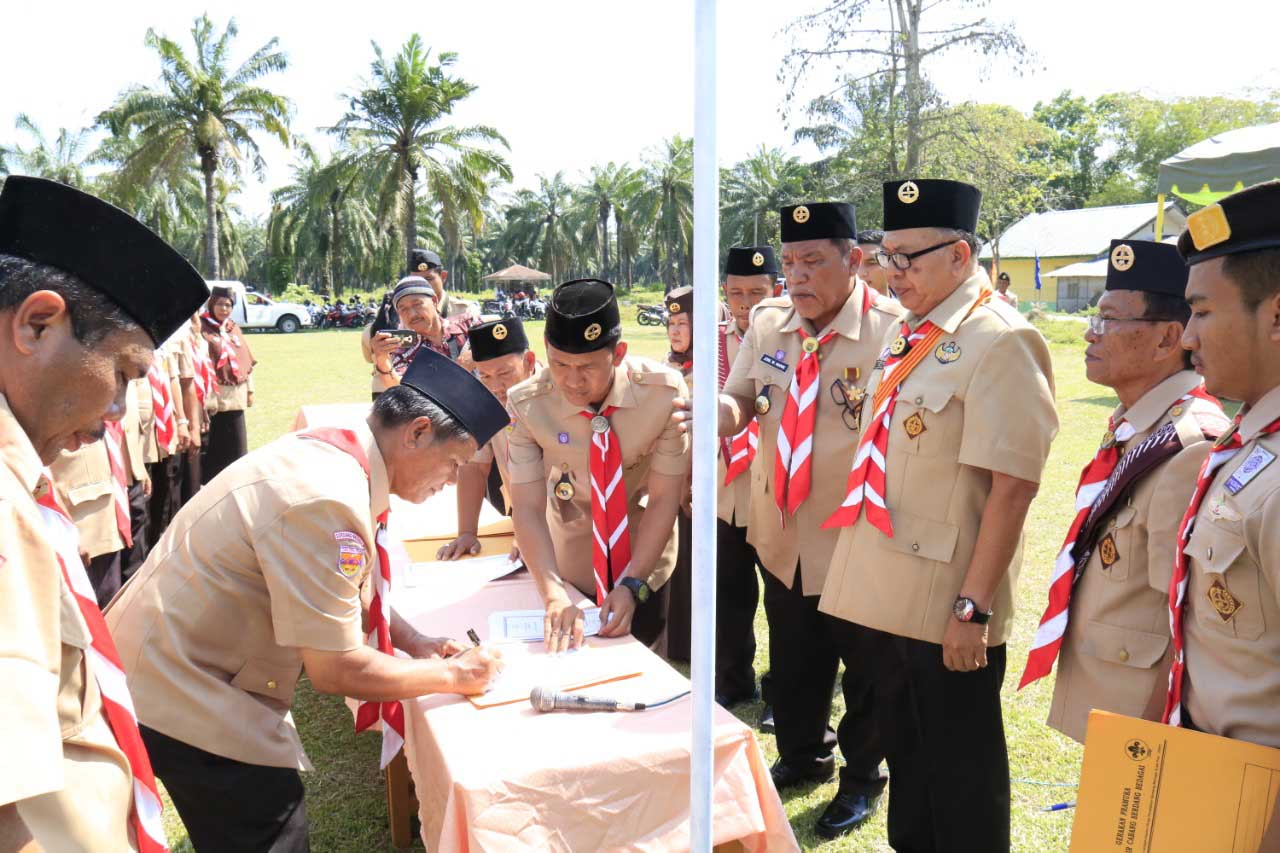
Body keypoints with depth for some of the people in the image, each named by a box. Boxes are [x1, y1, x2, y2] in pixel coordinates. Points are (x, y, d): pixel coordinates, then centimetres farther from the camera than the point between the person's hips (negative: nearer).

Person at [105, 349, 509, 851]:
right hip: (179, 689, -9)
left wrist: (412, 641, 3)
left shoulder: (329, 454, 0)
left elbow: (337, 593, 15)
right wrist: (454, 674, -13)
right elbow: (336, 670, -25)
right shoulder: (327, 500, -30)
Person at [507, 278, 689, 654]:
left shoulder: (664, 391, -26)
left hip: (645, 556, 0)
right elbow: (527, 507, -25)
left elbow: (664, 498, -20)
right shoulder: (526, 404, -24)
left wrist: (632, 586, -27)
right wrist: (554, 591, -38)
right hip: (571, 568, 0)